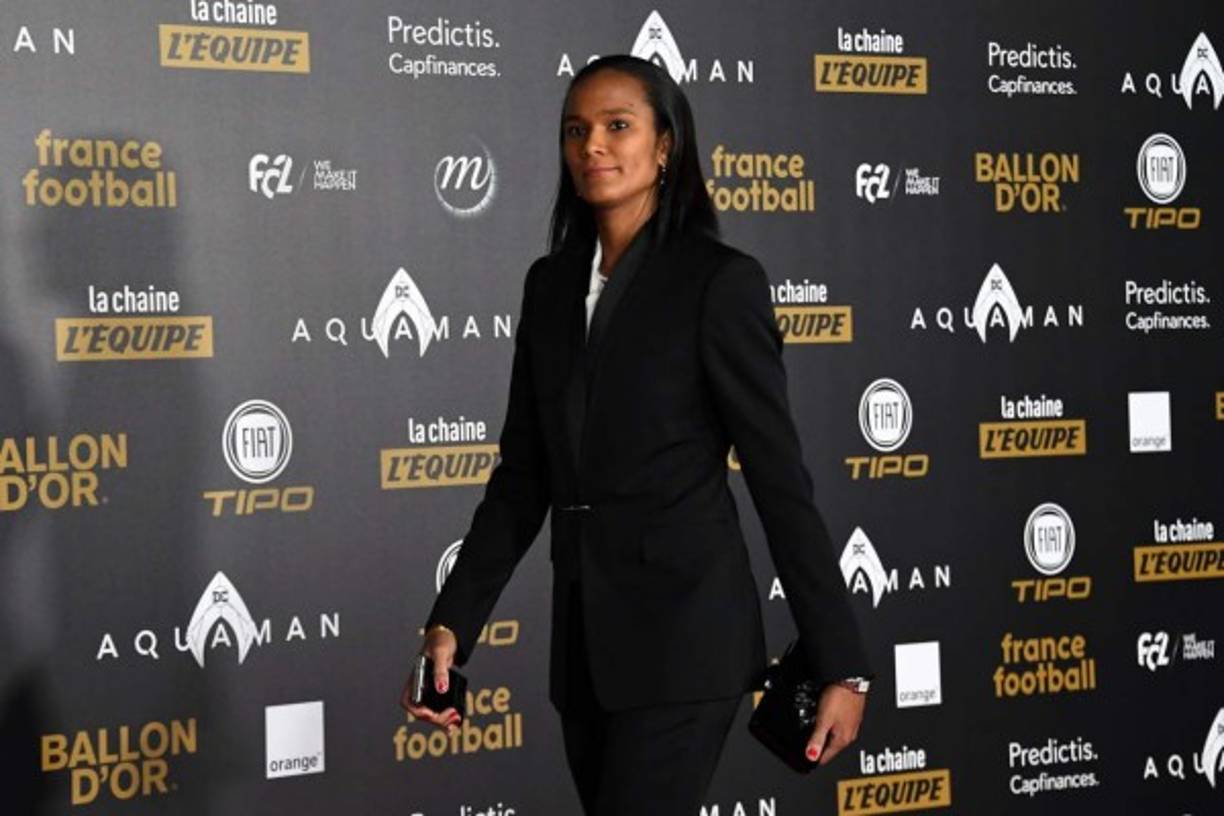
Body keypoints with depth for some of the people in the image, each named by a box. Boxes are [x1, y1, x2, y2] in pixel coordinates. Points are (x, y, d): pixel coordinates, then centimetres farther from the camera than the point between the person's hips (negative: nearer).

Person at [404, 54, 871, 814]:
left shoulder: (720, 281, -9)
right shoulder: (550, 283, 9)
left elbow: (780, 476, -10)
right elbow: (523, 475, 11)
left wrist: (841, 665, -9)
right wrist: (451, 624, 3)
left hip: (683, 631, -6)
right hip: (583, 637, 6)